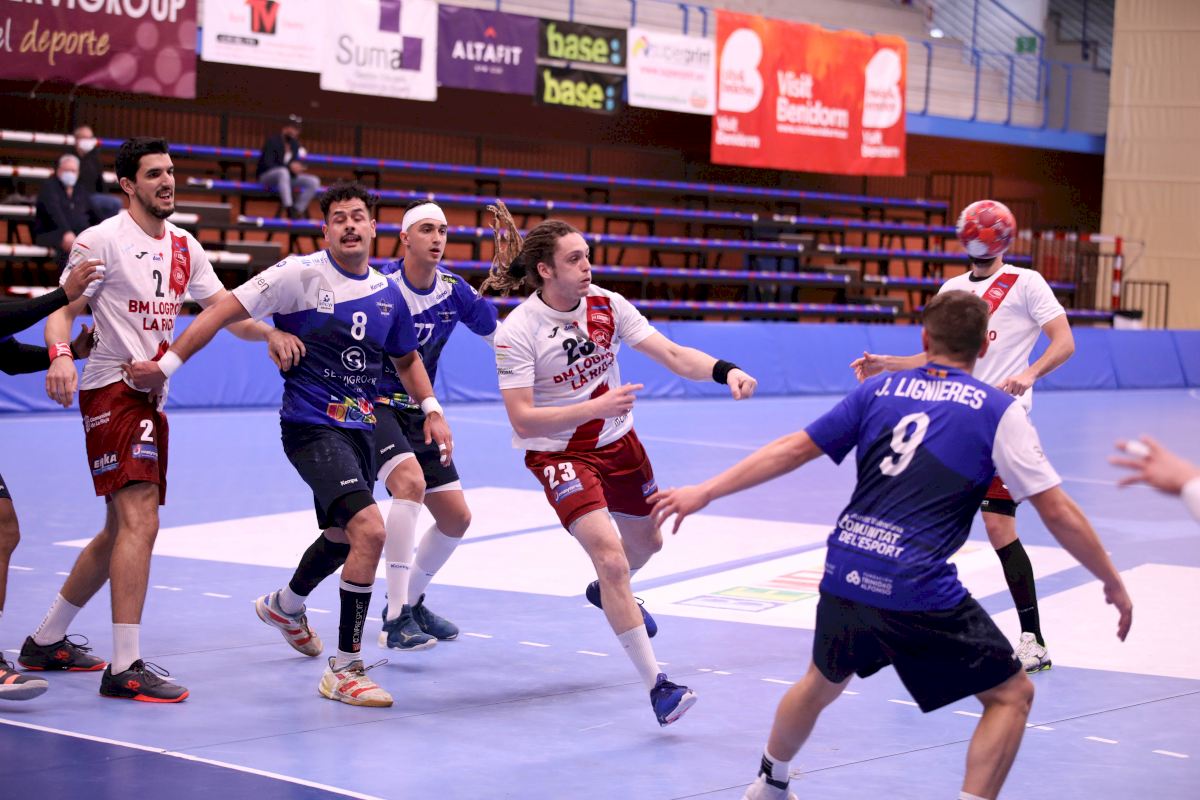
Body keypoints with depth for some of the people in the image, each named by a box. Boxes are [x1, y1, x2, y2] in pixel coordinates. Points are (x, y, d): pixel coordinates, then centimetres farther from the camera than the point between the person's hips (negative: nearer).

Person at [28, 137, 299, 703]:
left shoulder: (184, 247, 13)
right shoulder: (101, 241, -8)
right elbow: (62, 310, -10)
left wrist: (269, 333, -6)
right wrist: (60, 354, -30)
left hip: (150, 397, 9)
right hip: (111, 391, -9)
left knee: (121, 531, 15)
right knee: (140, 521, -19)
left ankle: (45, 642, 29)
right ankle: (125, 668, -19)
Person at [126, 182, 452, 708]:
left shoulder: (388, 295, 6)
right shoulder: (301, 275, -12)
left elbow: (406, 359, 21)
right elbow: (226, 310, -11)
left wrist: (431, 409, 8)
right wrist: (168, 364, -14)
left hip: (359, 427, 8)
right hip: (310, 425, -7)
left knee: (342, 535, 25)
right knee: (370, 529, -24)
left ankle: (286, 605, 58)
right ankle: (344, 669, -15)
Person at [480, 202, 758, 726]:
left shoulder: (606, 305, -9)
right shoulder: (516, 333, -21)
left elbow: (671, 354, -12)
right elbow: (522, 420, -24)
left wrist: (724, 371, -30)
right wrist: (595, 408, -33)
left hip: (617, 442, 6)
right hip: (557, 453, -6)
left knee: (647, 541, 24)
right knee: (610, 556, -23)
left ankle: (607, 593, 61)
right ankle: (655, 685, -19)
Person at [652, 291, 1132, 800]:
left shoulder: (879, 390, 11)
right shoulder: (999, 411, 1)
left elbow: (793, 450, 11)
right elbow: (1057, 512, -1)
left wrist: (705, 492, 18)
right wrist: (1113, 584, 10)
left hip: (844, 574, 5)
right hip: (919, 593, -5)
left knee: (823, 682, 32)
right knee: (1011, 695, 10)